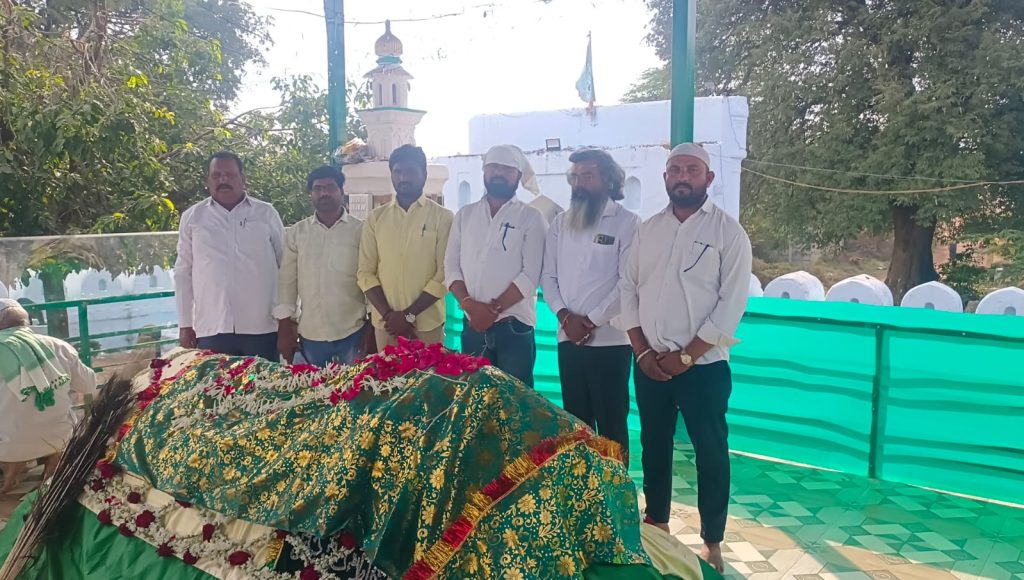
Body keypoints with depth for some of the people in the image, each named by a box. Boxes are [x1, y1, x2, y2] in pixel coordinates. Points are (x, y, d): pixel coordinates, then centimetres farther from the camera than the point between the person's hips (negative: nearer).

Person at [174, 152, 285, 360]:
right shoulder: (192, 217, 7)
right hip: (212, 329, 1)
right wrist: (185, 323, 7)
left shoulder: (266, 213, 5)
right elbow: (183, 272, 10)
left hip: (261, 327, 0)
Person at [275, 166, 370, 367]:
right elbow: (287, 281, 7)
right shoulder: (295, 233, 5)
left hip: (353, 332, -2)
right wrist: (284, 328, 4)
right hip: (310, 334, 2)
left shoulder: (361, 231, -1)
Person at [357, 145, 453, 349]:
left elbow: (445, 273, -6)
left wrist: (409, 315, -12)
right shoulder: (375, 217, 8)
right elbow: (365, 272, 5)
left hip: (427, 322, -2)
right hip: (385, 323, 2)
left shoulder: (442, 217, 0)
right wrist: (388, 314, -8)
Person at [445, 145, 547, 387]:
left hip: (514, 326, -3)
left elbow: (530, 275, -9)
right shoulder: (465, 215, 11)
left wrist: (494, 309, -14)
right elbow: (451, 267, 5)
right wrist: (469, 304, -11)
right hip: (473, 325, 4)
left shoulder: (531, 217, 0)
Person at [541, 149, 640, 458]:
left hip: (610, 339, -5)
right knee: (575, 420, 12)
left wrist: (591, 321, -13)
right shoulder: (561, 223, 12)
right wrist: (564, 316, -7)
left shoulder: (627, 222, -3)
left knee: (610, 422, 2)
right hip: (568, 339, 5)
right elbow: (548, 275, 9)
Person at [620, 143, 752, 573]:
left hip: (703, 364, -4)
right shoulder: (648, 230, 7)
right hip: (650, 363, 4)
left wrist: (686, 356, -13)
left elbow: (732, 303, -11)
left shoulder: (728, 231, -5)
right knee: (654, 446, 14)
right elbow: (628, 290, 7)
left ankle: (712, 541, 21)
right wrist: (643, 351, -4)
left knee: (710, 453, 5)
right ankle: (656, 523, 32)